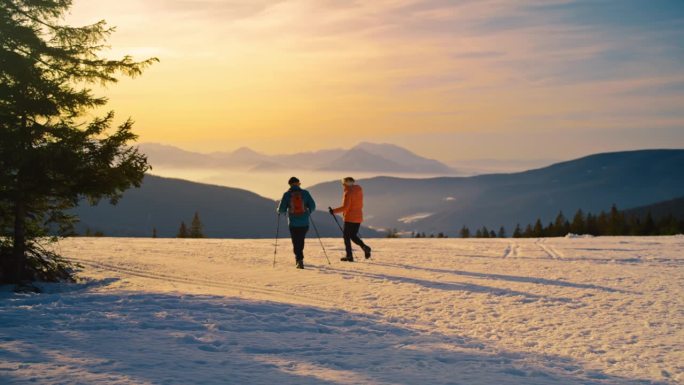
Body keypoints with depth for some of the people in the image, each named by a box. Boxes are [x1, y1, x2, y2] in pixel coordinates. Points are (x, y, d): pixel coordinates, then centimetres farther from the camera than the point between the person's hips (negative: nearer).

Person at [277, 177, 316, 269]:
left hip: (293, 223, -1)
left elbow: (281, 209, -6)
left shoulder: (287, 194, -4)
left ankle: (299, 259, -8)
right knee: (301, 241, 20)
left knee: (296, 243, 6)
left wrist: (279, 211, 18)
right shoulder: (305, 193, -2)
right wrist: (308, 212, 21)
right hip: (304, 223, 1)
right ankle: (299, 258, 28)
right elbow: (312, 206, -1)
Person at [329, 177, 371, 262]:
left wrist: (334, 211, -13)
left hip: (350, 218, -8)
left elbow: (345, 207, -21)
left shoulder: (348, 192, -15)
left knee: (347, 236, 3)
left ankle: (349, 256, 1)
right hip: (358, 217, 8)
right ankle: (364, 246, -8)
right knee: (353, 236, 16)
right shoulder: (359, 190, 9)